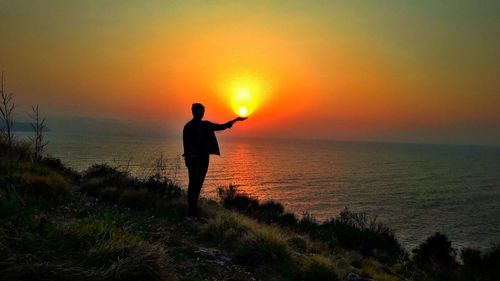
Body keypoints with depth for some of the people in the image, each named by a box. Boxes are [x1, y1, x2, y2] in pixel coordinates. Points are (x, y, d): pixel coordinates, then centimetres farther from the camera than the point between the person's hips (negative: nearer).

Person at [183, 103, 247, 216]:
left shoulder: (187, 126, 4)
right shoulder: (205, 125, -11)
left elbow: (185, 144, 6)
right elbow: (222, 127, -7)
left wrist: (188, 157, 15)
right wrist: (236, 119, 4)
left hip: (191, 159, 5)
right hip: (202, 159, -5)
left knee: (192, 183, 13)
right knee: (197, 184, -2)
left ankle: (191, 209, 19)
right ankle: (193, 211, -2)